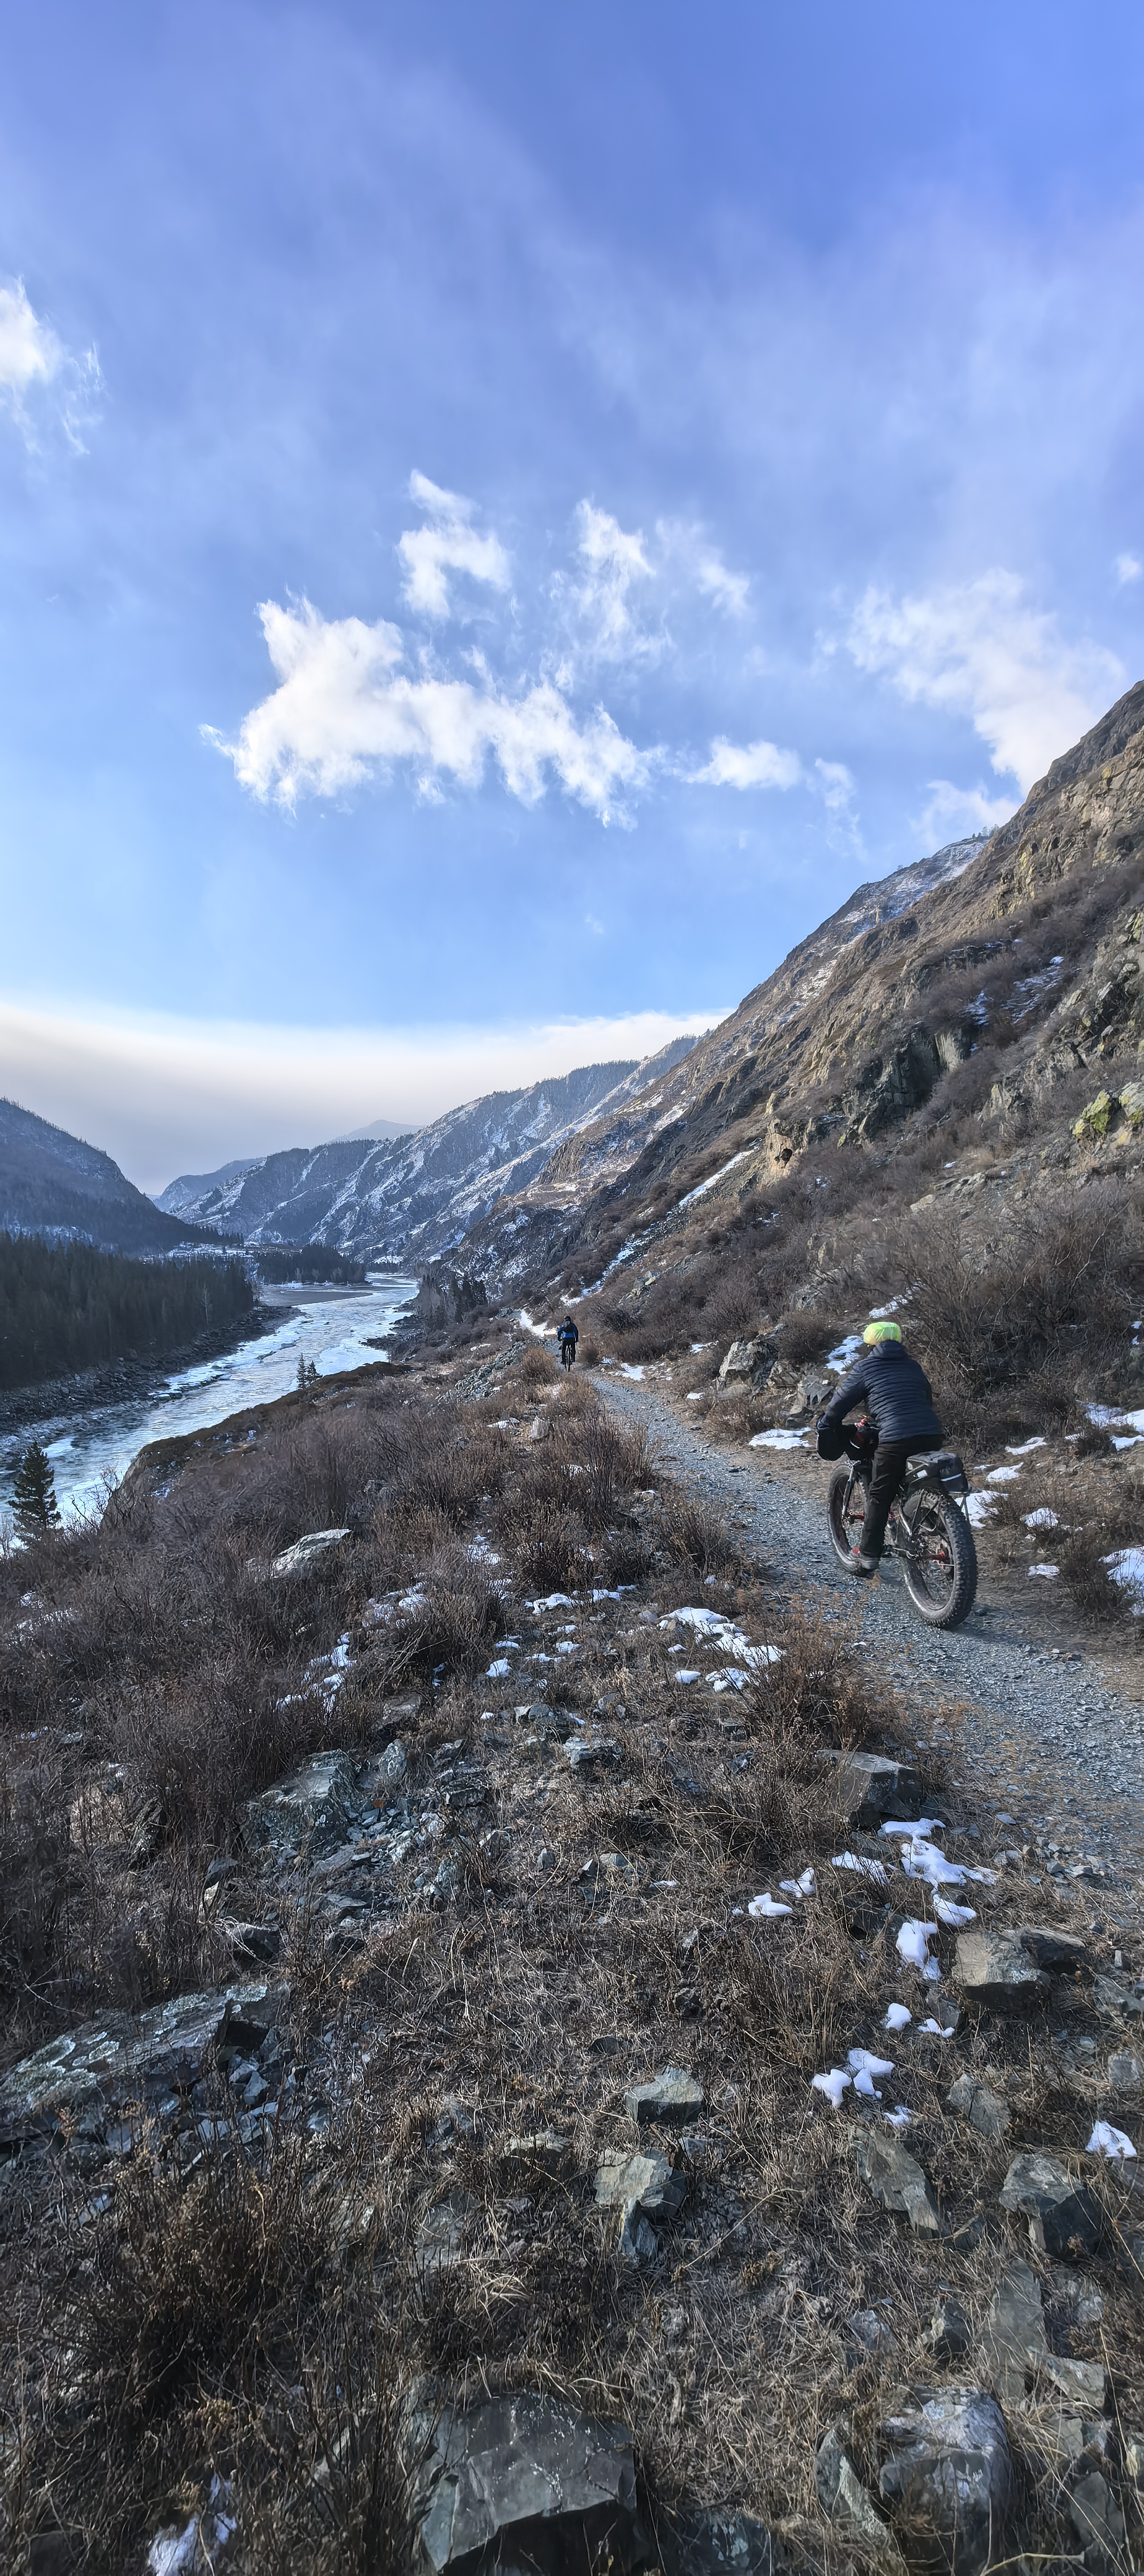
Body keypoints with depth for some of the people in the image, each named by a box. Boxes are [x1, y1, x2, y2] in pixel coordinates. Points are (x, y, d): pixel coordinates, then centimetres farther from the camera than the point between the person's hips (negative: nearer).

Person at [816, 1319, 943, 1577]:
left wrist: (828, 1425, 29)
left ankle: (867, 1556, 12)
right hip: (933, 1435, 5)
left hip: (896, 1439, -5)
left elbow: (841, 1401, 12)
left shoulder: (866, 1367, 9)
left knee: (879, 1497, 7)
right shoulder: (914, 1366, 23)